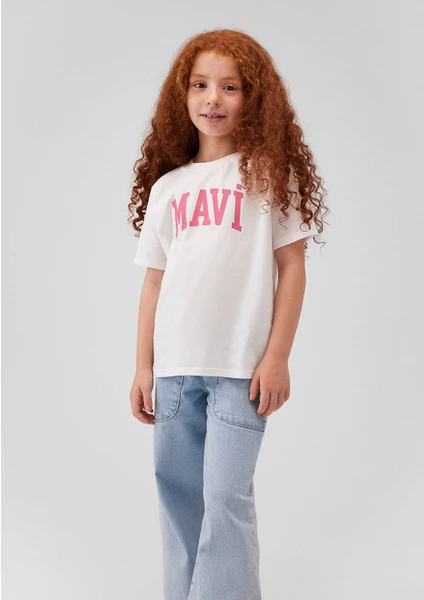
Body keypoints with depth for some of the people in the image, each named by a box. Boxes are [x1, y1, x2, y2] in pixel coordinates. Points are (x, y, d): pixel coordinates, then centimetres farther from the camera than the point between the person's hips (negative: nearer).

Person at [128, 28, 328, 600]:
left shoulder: (270, 172, 2)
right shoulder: (166, 186, 12)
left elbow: (292, 266, -1)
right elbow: (154, 280, 12)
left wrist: (277, 357, -8)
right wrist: (144, 367, 9)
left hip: (241, 365, -4)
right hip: (174, 365, 4)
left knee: (226, 495, -7)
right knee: (178, 493, 10)